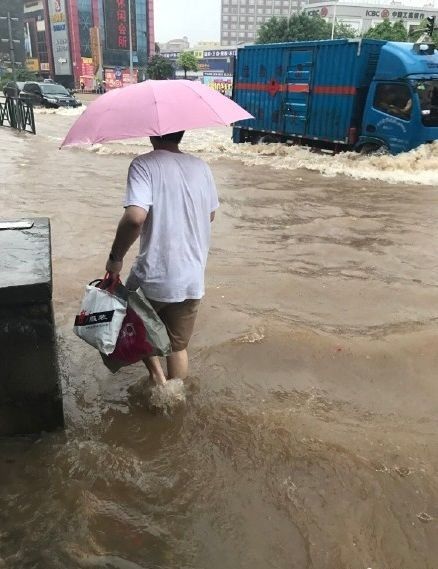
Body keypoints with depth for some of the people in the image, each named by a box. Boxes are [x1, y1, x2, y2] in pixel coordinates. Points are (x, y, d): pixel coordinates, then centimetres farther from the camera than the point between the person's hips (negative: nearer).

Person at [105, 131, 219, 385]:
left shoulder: (144, 164, -13)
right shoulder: (201, 167, 4)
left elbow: (135, 217, -27)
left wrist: (116, 257, -13)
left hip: (155, 276, -4)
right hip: (193, 279, 5)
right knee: (179, 346, 19)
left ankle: (158, 376, 19)